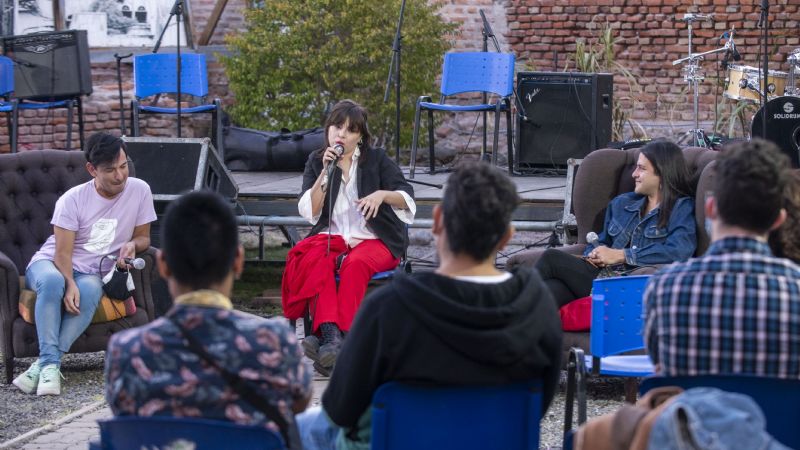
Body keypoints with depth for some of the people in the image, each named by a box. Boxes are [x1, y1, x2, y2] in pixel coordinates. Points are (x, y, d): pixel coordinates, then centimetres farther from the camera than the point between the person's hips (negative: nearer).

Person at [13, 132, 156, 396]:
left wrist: (132, 245, -15)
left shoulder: (139, 191, -3)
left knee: (90, 290, -36)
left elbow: (143, 236, 10)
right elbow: (63, 252, -14)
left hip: (92, 273, 2)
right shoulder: (72, 200, -12)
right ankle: (50, 362, -39)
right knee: (53, 281, -39)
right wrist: (70, 284, -33)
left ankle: (44, 364, -38)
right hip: (50, 263, -2)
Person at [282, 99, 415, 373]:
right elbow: (309, 212, 1)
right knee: (315, 260, -33)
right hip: (331, 237, 2)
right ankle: (330, 335, -49)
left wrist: (382, 194, -19)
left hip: (375, 240, -2)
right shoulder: (316, 161, 13)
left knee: (355, 264, -36)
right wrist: (326, 171, -8)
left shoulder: (376, 160, 9)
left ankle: (334, 338, -45)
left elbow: (407, 198, 2)